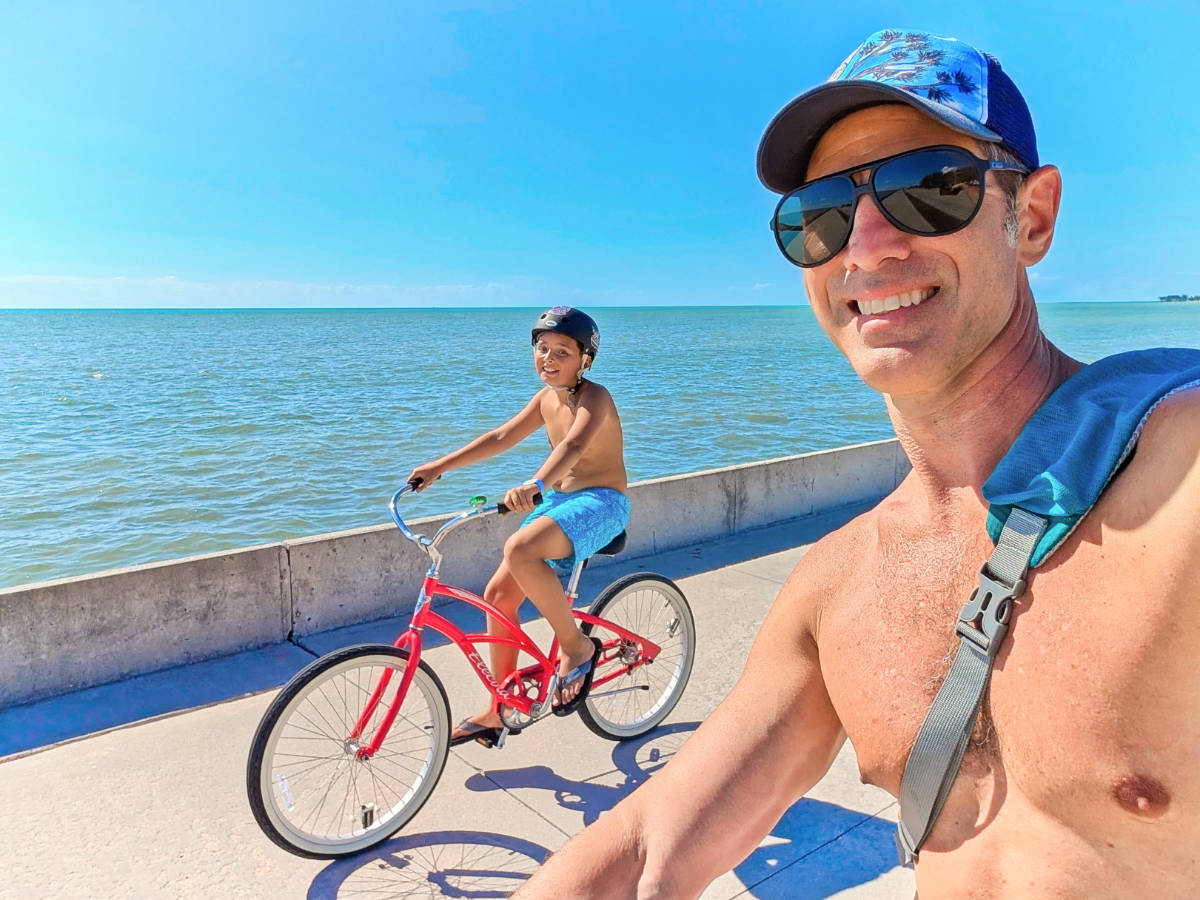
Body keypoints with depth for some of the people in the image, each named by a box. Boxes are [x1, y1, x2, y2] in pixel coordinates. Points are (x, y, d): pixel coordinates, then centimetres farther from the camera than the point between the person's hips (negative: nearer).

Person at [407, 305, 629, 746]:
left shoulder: (594, 397, -16)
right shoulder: (547, 398, 8)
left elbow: (573, 445, -36)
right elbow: (501, 437, 13)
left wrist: (535, 485, -54)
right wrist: (440, 466, 8)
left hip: (600, 502, -8)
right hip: (558, 500, 8)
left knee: (519, 550, -35)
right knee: (498, 594, 2)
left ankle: (577, 646, -12)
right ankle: (497, 712, 17)